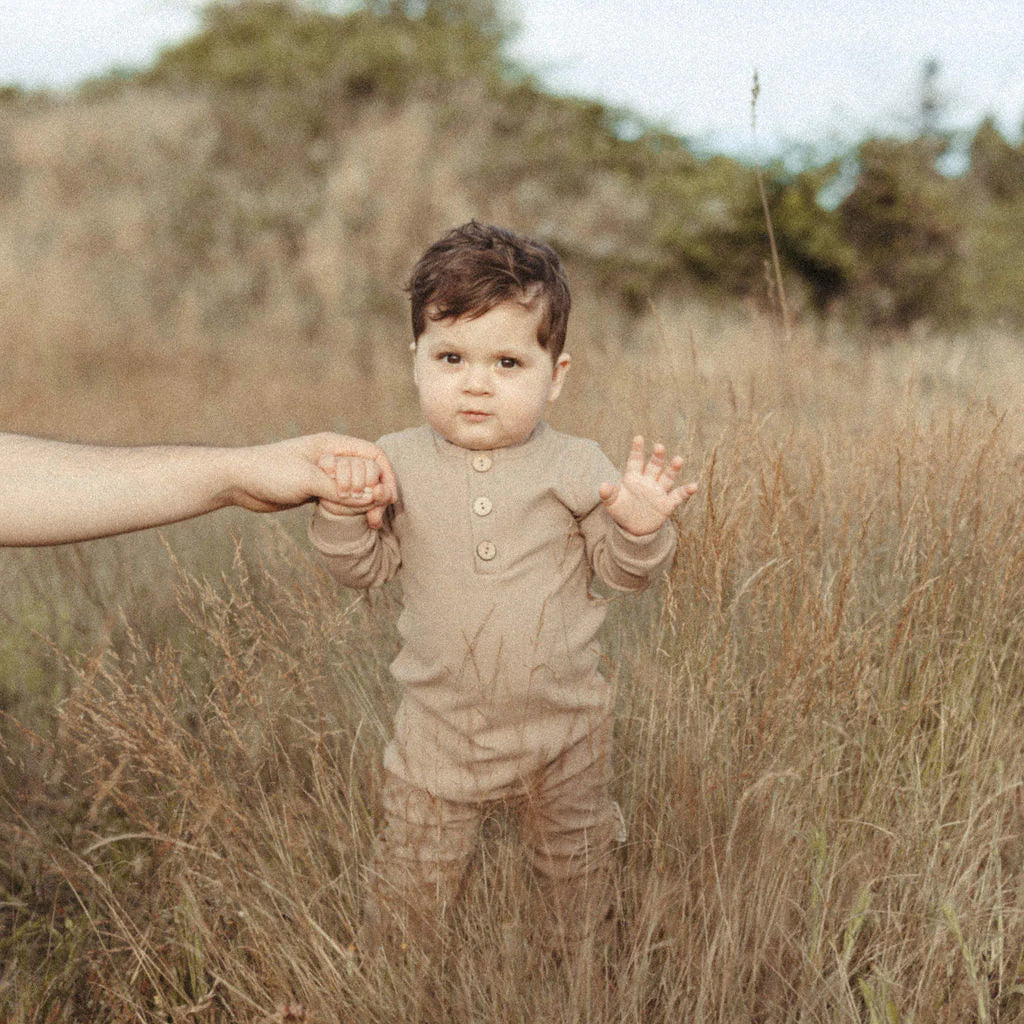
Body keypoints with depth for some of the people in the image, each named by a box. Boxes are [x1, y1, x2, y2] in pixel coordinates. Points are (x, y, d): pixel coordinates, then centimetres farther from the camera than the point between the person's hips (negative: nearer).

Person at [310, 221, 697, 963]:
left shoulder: (575, 469, -10)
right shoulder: (397, 464, -8)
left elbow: (626, 574, -5)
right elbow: (365, 569, -3)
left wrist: (640, 529, -26)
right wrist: (343, 514, -22)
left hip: (563, 726, 0)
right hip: (441, 728, 0)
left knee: (578, 868, 22)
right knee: (413, 883, 13)